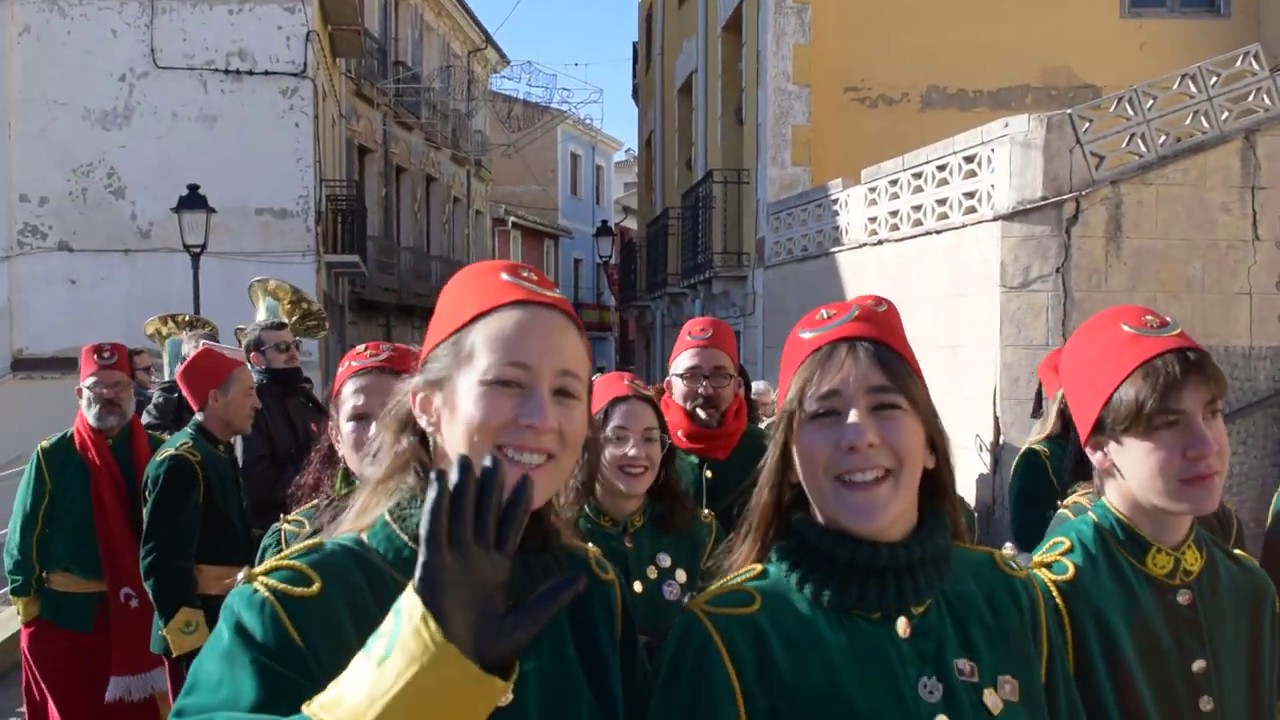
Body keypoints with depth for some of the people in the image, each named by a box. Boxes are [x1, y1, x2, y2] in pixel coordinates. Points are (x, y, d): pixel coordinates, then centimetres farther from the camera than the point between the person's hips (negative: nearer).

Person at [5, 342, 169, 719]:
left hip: (139, 610, 2)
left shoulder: (156, 452, 1)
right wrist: (26, 600, -5)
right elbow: (24, 536, -3)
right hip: (65, 613, -2)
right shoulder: (53, 456, -5)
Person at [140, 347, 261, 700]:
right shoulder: (181, 462, -18)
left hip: (226, 621, 9)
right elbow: (163, 561, -22)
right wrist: (190, 638, -22)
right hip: (199, 629, -9)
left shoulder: (219, 453, 11)